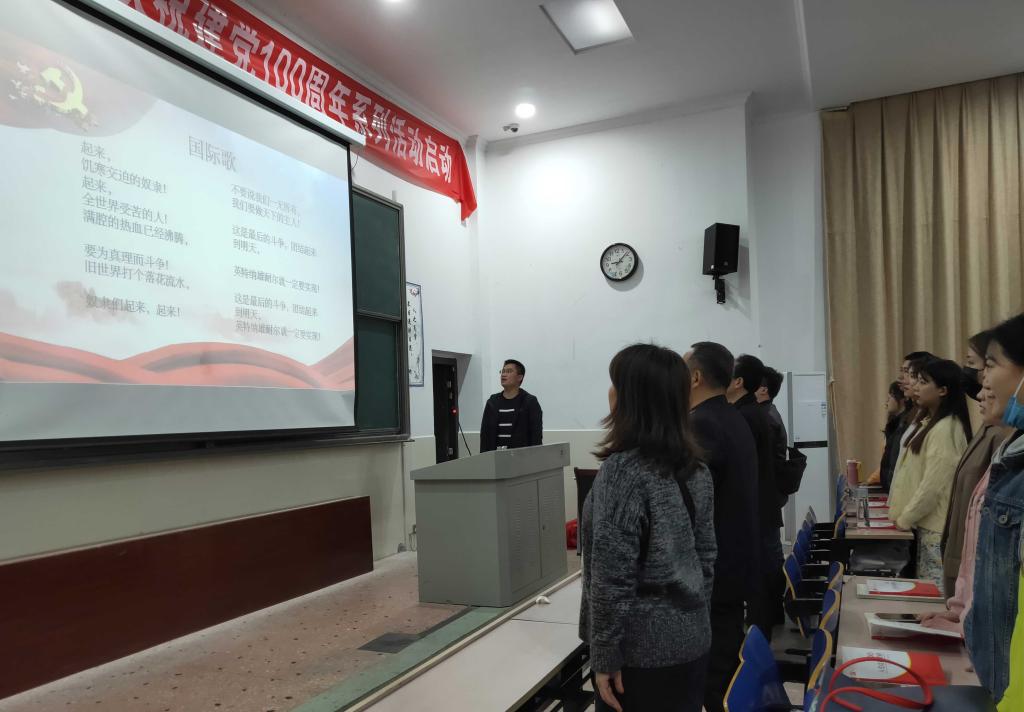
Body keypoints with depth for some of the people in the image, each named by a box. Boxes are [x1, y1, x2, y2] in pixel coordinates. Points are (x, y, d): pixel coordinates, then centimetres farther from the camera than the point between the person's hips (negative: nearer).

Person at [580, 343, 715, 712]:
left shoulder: (622, 470, -21)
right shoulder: (694, 468, 2)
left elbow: (612, 576, -20)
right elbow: (706, 555, 10)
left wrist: (606, 656, -12)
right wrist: (690, 615, 18)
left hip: (642, 648, -7)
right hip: (692, 639, 7)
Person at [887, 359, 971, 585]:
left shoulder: (945, 429, -18)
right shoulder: (930, 422, 12)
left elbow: (933, 484, -21)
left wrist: (904, 519, -12)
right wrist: (904, 513, 11)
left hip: (937, 526, -9)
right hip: (926, 522, 9)